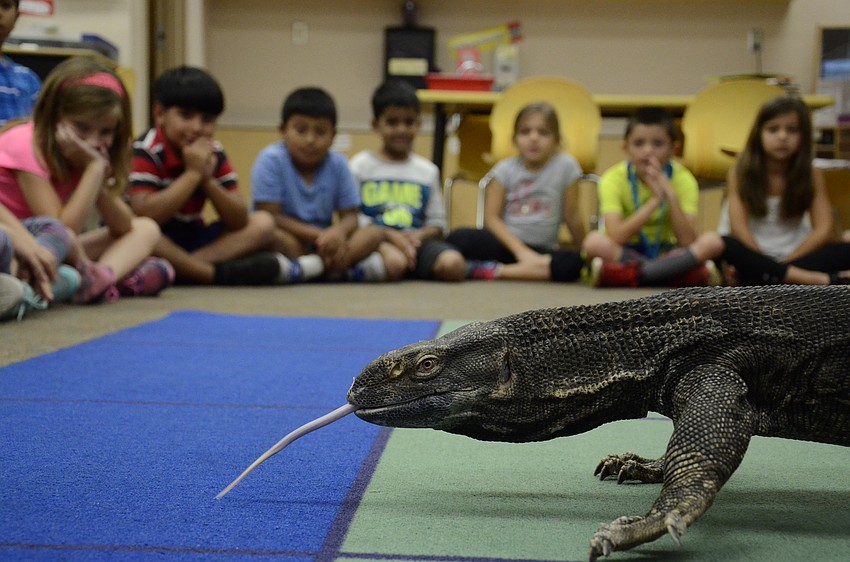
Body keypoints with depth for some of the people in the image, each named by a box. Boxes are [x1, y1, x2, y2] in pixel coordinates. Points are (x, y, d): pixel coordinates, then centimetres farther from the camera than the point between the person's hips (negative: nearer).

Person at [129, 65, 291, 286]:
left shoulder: (214, 154, 2)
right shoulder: (146, 152, -15)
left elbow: (240, 222, -4)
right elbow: (144, 215, -29)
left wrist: (208, 180, -19)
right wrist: (193, 174, -23)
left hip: (191, 241, 6)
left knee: (263, 223, -5)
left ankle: (182, 268, -25)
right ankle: (220, 274, -28)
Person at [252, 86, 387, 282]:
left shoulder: (337, 164, -1)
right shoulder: (271, 160, -13)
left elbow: (350, 216, 1)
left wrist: (338, 231, -25)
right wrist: (318, 235, -22)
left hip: (323, 241, 4)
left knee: (374, 234, -15)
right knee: (271, 234, -36)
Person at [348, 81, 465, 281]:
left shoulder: (428, 171, 17)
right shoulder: (361, 165, 8)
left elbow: (437, 223, 15)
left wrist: (419, 235, -8)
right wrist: (390, 235, -14)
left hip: (416, 240, 3)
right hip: (377, 238, -3)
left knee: (453, 264, -29)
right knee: (394, 262, -39)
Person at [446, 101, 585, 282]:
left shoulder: (565, 166, -2)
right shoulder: (505, 169, 1)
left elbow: (571, 217, 5)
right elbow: (491, 217, -6)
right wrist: (520, 250, -18)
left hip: (542, 249, 0)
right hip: (505, 243, 0)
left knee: (574, 262, -34)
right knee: (459, 238, -28)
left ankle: (495, 270, -30)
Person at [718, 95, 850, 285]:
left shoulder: (812, 176, 0)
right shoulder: (741, 171, -5)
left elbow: (824, 231, -11)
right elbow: (739, 229, -14)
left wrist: (777, 267, -19)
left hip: (796, 256, 2)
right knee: (723, 246, -35)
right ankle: (821, 281, -42)